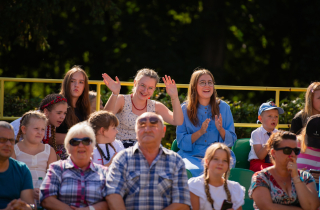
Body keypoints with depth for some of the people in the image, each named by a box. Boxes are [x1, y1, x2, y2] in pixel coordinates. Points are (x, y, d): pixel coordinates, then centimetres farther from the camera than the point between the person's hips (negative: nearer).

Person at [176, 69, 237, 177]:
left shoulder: (223, 107, 11)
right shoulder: (185, 109, 7)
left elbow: (231, 141, 10)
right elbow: (181, 142, 3)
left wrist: (220, 129, -11)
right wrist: (200, 132, -13)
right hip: (192, 155, -1)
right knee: (193, 171, -35)